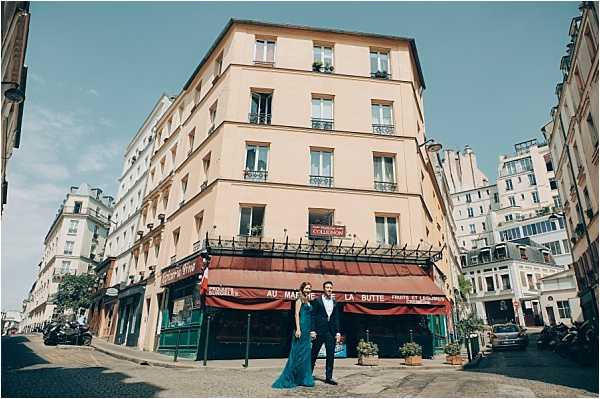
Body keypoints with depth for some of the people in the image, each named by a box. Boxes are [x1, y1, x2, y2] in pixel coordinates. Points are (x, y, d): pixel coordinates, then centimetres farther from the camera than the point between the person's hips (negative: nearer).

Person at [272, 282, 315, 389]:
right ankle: (287, 379, 3)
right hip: (301, 327, -9)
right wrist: (298, 329, -20)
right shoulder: (300, 299, -6)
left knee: (305, 354, 11)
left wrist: (311, 330, 16)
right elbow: (296, 314, -13)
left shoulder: (307, 301, 17)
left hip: (307, 329, 9)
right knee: (298, 353, -5)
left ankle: (303, 378, 18)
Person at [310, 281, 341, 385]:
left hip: (331, 332, 4)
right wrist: (312, 330, -12)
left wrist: (338, 332, 6)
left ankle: (329, 377, 13)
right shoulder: (317, 301, -2)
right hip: (319, 331, -4)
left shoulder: (334, 303, 12)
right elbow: (312, 316, -5)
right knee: (314, 354, 5)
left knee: (330, 355, 4)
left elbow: (336, 319, 13)